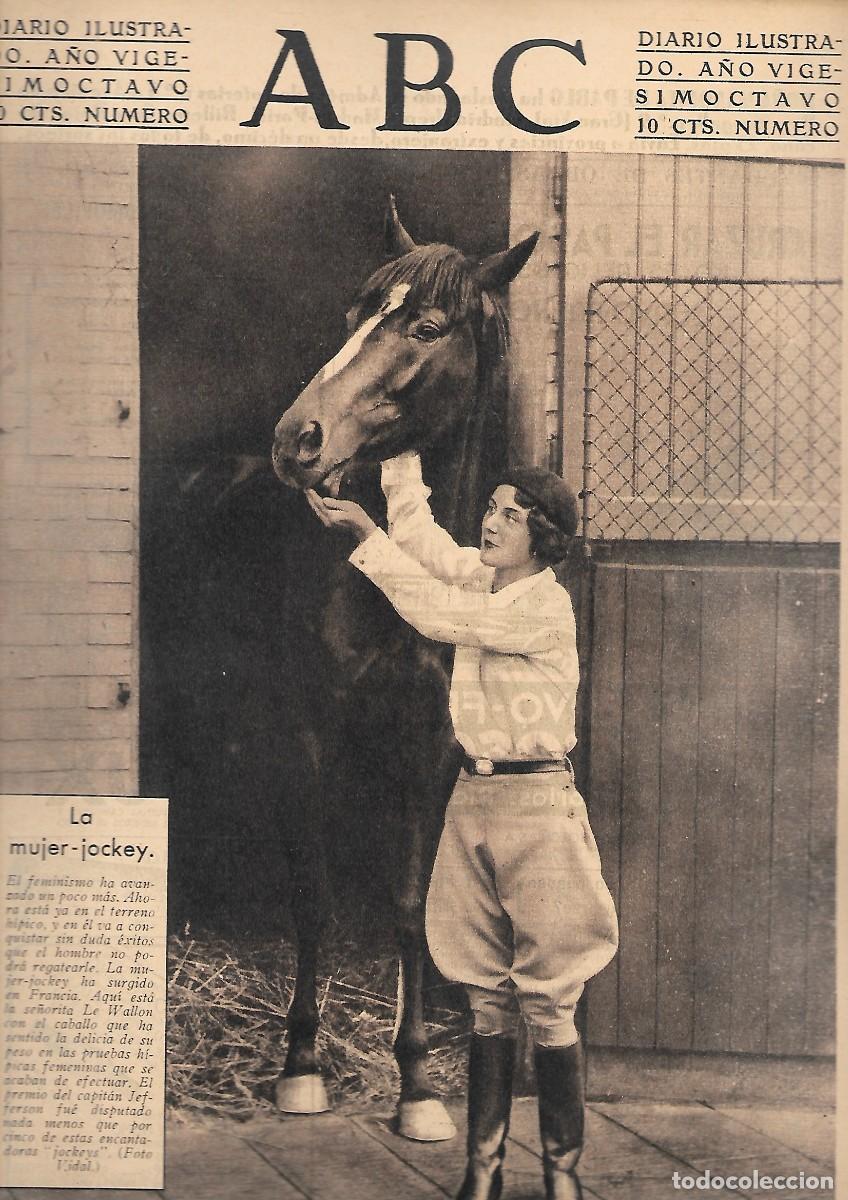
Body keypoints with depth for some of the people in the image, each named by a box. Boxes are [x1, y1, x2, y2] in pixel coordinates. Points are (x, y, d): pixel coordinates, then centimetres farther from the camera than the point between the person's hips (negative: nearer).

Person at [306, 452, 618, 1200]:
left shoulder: (546, 606, -12)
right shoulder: (484, 578, 9)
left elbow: (441, 614, -16)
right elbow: (424, 541, 14)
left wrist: (366, 533, -13)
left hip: (536, 805, -7)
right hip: (473, 800, 7)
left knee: (548, 1005, -1)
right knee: (487, 1001, 9)